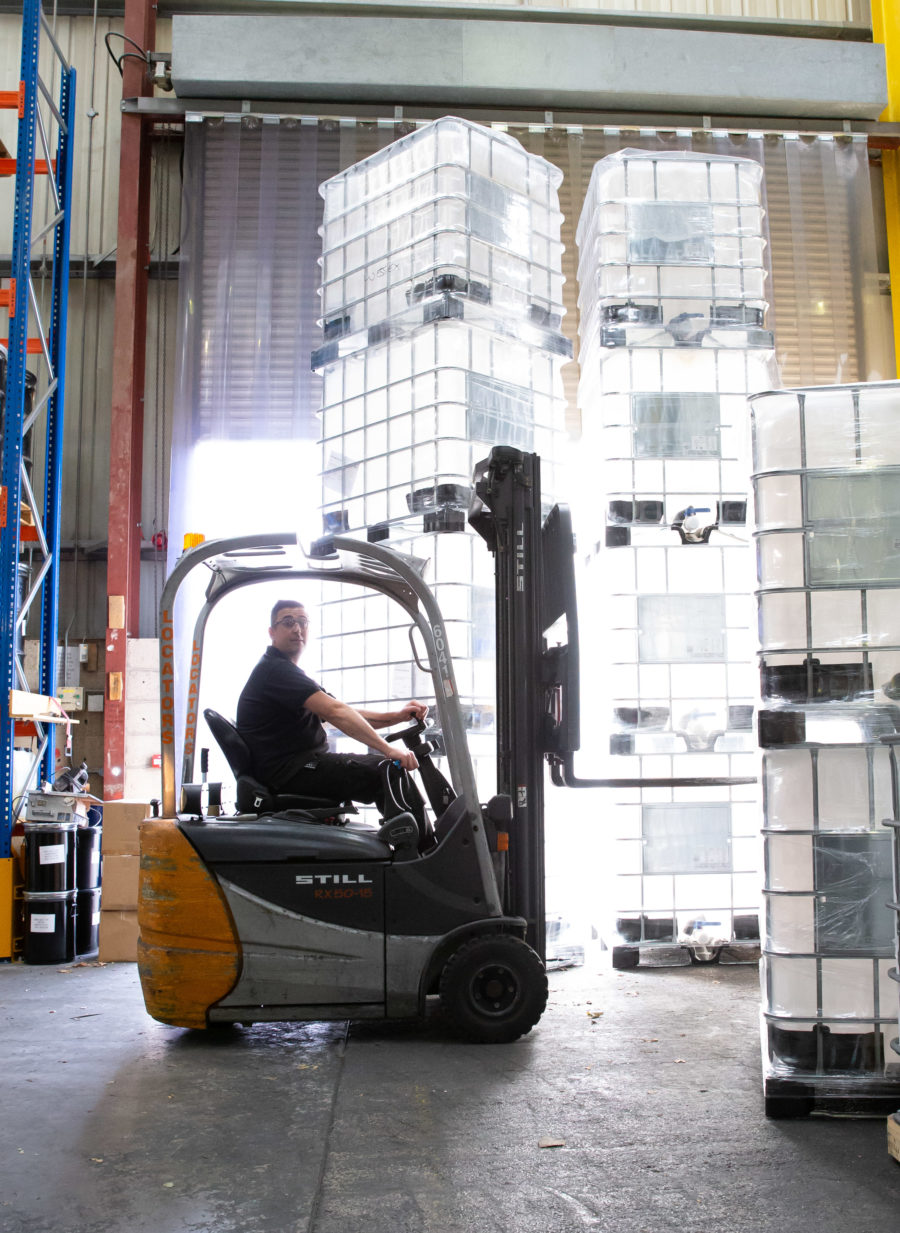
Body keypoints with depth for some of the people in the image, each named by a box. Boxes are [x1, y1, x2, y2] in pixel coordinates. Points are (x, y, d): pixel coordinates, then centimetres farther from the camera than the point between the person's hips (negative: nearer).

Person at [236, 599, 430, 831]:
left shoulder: (289, 673, 23)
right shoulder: (274, 669, -12)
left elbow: (350, 717, 16)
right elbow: (335, 712, -22)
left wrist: (398, 716, 2)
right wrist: (388, 748, -26)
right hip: (287, 770, -11)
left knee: (394, 769, 11)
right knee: (388, 770, -19)